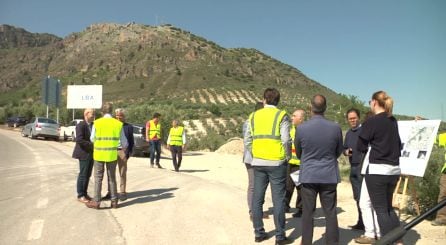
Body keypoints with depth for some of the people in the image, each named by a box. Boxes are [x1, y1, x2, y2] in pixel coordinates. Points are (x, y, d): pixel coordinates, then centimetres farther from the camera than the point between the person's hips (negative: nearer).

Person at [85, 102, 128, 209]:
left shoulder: (97, 123, -7)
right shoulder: (118, 124, -2)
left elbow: (92, 139, 2)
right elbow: (123, 141, 5)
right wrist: (124, 147, 27)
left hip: (99, 154, -2)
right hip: (112, 154, 2)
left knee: (98, 178, 8)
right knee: (112, 178, 13)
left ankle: (96, 201, 10)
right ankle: (114, 201, 17)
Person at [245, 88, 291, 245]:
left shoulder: (254, 116, 7)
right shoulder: (281, 115, -4)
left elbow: (247, 141, 5)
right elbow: (286, 140, -12)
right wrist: (288, 156, 4)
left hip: (258, 163, 3)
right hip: (277, 163, -3)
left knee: (257, 198, 9)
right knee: (278, 199, 3)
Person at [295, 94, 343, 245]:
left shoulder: (301, 128, -11)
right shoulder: (335, 128, -9)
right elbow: (338, 152, 7)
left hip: (308, 175, 0)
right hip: (329, 175, 1)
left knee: (308, 212, 9)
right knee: (330, 212, 9)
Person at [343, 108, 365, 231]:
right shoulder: (348, 133, 17)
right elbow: (344, 148, 24)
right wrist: (346, 152, 4)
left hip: (363, 166, -8)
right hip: (353, 167, 8)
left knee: (362, 196, -9)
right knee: (357, 197, 13)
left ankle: (364, 223, -2)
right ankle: (361, 223, 22)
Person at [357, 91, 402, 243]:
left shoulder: (371, 122, -11)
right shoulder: (393, 121, 8)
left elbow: (361, 147, -5)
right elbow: (398, 144, 18)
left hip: (377, 170, -7)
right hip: (394, 169, 7)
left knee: (381, 209, 3)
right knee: (388, 207, 20)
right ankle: (398, 240, 20)